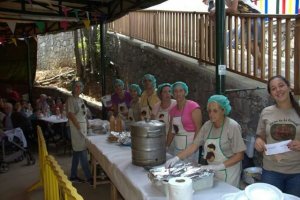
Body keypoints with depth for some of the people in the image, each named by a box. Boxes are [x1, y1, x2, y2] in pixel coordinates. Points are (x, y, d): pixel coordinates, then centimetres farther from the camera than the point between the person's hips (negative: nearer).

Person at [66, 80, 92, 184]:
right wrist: (79, 127, -17)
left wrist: (87, 127, 10)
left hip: (83, 128, 8)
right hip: (76, 128, -8)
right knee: (83, 153, -8)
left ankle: (73, 176, 21)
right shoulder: (71, 100, -8)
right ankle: (89, 177, -5)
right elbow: (71, 115, -15)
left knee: (77, 152, 13)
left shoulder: (81, 100, 16)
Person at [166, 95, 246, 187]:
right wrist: (177, 158, -12)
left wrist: (219, 166, -24)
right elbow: (194, 145, 0)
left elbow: (239, 155, -15)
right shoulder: (207, 125, 0)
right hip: (212, 172, 5)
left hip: (228, 173, -4)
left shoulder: (232, 126, -16)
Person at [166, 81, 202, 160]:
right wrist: (167, 147, 11)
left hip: (190, 147, -6)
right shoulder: (173, 110, 11)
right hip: (177, 147, 6)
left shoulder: (193, 107, -9)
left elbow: (198, 129, -12)